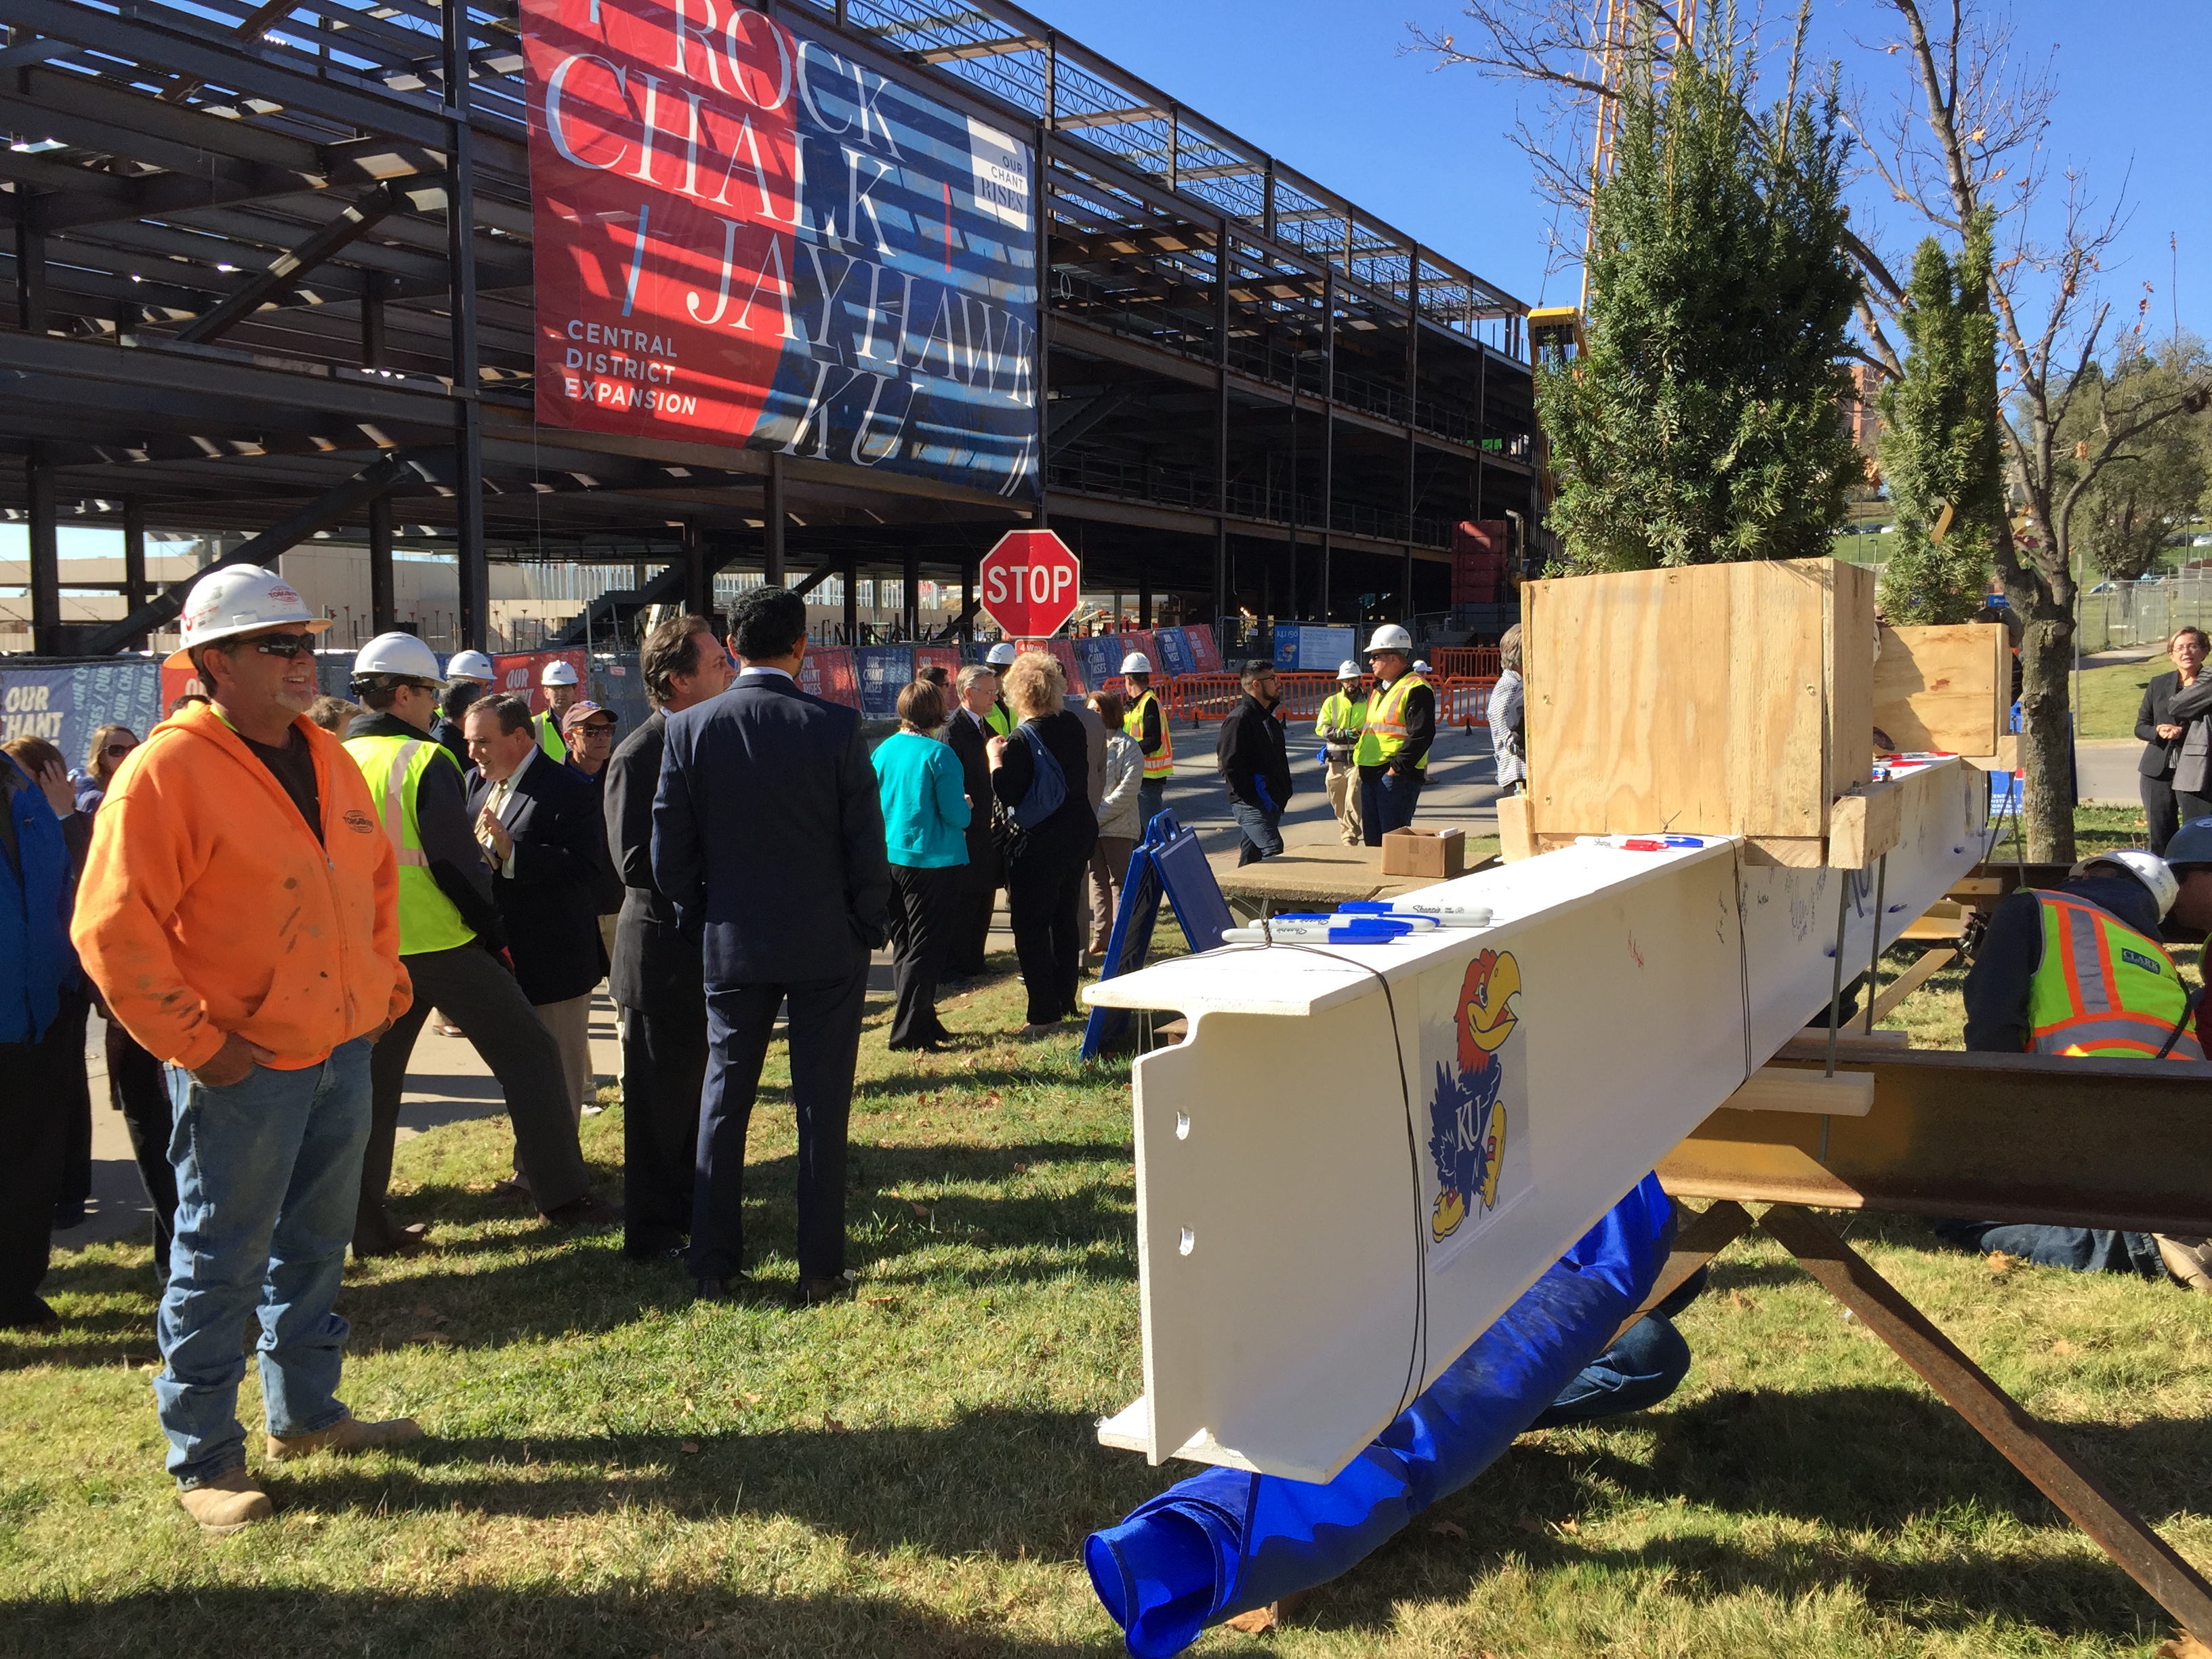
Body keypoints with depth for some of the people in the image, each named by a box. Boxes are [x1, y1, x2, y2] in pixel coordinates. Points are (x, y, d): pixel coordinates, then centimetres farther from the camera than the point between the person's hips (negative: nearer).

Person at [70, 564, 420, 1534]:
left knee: (314, 1245, 19)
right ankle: (203, 1462, 17)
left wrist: (384, 985, 14)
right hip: (244, 1069, -7)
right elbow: (111, 929, -17)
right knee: (220, 1267, 3)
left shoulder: (326, 759, 10)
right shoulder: (168, 771, -15)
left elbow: (376, 877, 22)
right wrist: (194, 1043, -17)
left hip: (342, 1053, 8)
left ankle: (306, 1413, 34)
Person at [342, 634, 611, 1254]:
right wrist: (493, 931, -4)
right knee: (528, 1052, 5)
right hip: (443, 944, -6)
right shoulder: (425, 761, -12)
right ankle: (563, 1196, 6)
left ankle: (365, 1224, 15)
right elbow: (455, 862, -14)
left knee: (373, 1081, 13)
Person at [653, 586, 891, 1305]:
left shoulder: (690, 729, -5)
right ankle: (820, 1269, 11)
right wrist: (865, 929, 6)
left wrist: (708, 915, 14)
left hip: (732, 947, 2)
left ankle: (715, 1265, 17)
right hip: (827, 947, -1)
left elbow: (669, 854, -1)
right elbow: (867, 847, -8)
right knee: (821, 1105, 6)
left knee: (724, 1099, 12)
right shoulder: (835, 727, -10)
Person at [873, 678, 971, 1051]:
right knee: (925, 947, 0)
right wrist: (967, 807, 6)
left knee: (903, 946, 15)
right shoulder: (938, 755, -15)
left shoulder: (883, 751, 3)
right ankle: (910, 1031, 0)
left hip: (890, 859, 6)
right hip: (931, 861, -6)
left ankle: (923, 1022, 24)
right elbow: (956, 815, -16)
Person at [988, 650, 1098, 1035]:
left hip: (1038, 843, -7)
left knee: (1031, 927, 0)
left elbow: (1008, 797, -21)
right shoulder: (1073, 726, 2)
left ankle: (1044, 1013, 0)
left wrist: (996, 760, -7)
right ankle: (1065, 999, 28)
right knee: (1065, 917, 18)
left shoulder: (1021, 741, -20)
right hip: (1079, 830, 8)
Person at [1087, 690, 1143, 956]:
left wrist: (1098, 815, -17)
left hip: (1117, 827, -6)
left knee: (1120, 883, -1)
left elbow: (1127, 790, -14)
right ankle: (1101, 938, 16)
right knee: (1098, 882, 11)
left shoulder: (1127, 747, -6)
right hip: (1089, 827, 6)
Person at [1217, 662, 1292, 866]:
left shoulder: (1267, 718, 20)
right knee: (1274, 853, -19)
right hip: (1252, 805, -10)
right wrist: (1251, 797, -19)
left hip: (1271, 802, 10)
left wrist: (1284, 793, 15)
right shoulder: (1239, 718, -12)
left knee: (1251, 857, 13)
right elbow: (1229, 763, -18)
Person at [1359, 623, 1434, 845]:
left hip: (1398, 777, -9)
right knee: (1373, 841, 12)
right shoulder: (1379, 689, 20)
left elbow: (1421, 735, -20)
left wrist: (1397, 768, -20)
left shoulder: (1416, 689, -11)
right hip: (1371, 776, 9)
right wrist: (1364, 768, 16)